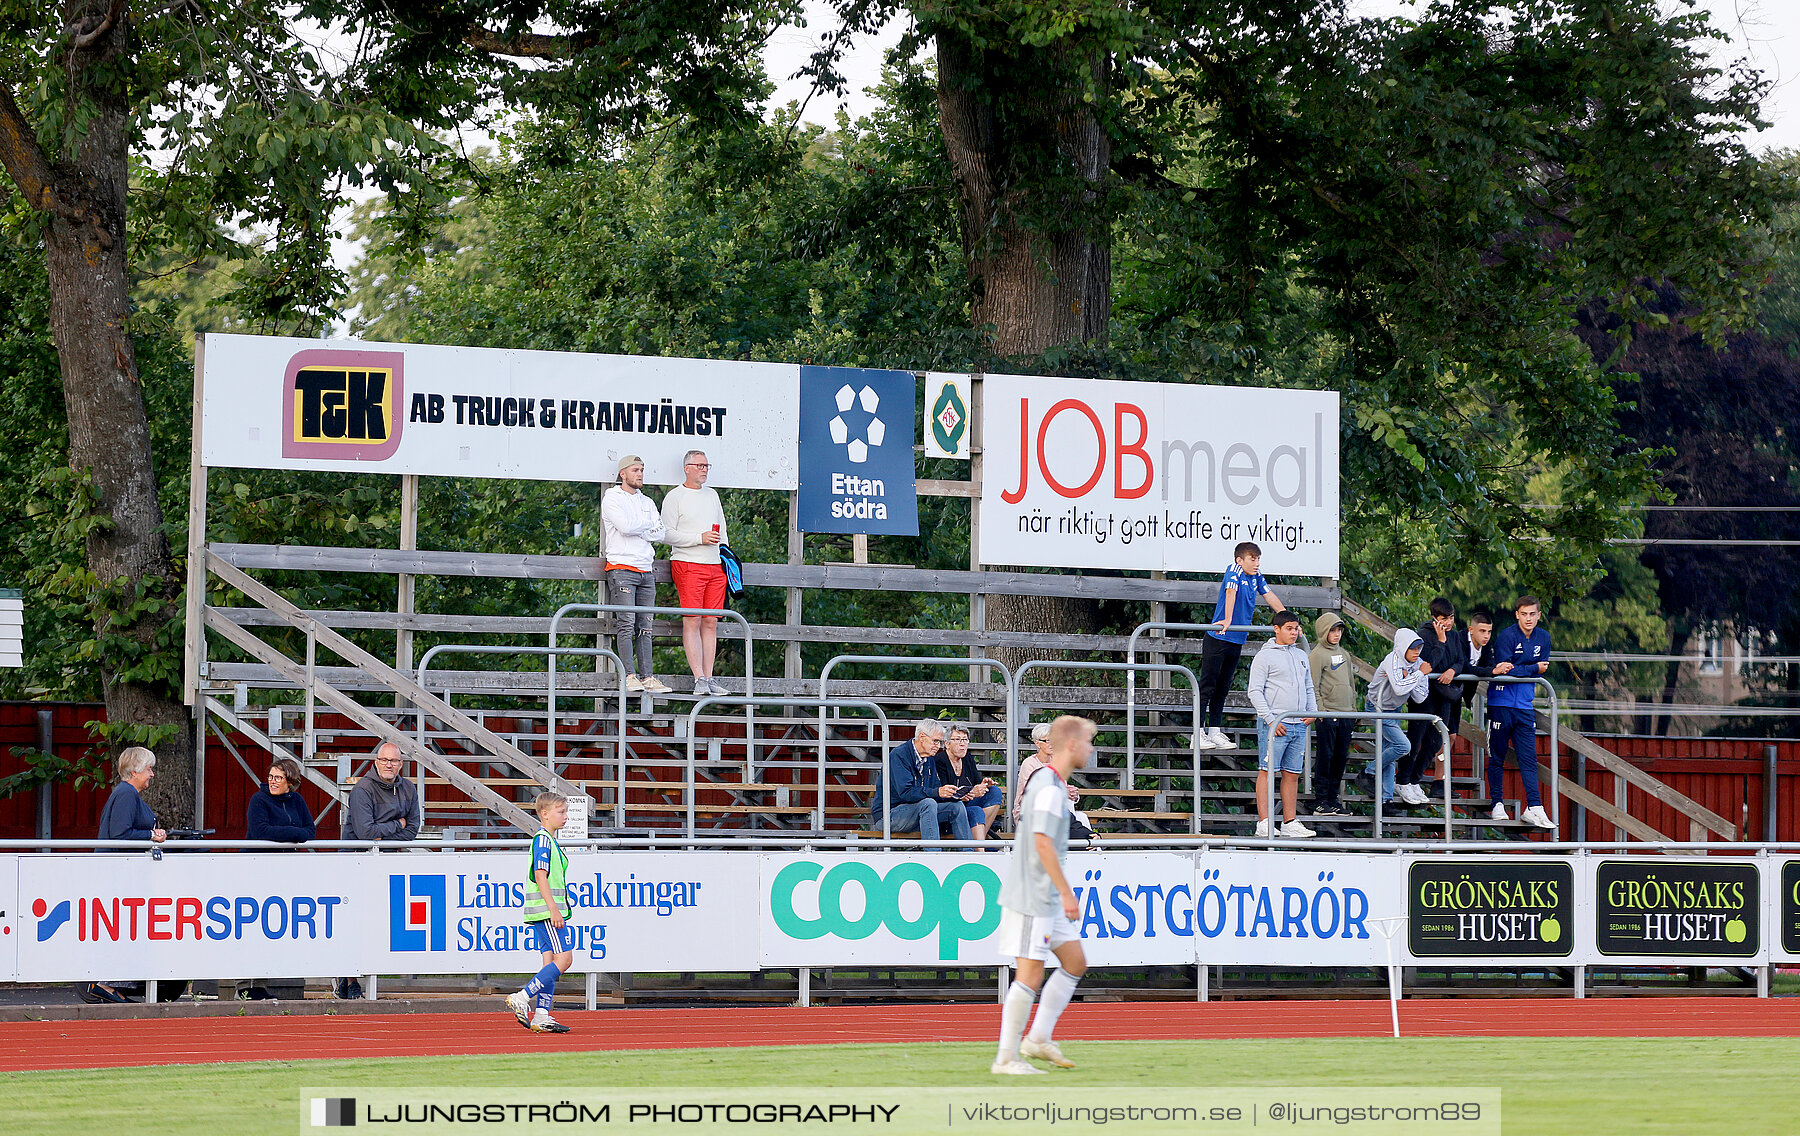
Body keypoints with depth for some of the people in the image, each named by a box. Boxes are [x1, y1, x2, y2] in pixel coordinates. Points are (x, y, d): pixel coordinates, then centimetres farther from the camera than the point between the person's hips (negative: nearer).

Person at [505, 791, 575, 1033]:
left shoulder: (549, 841, 20)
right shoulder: (543, 840, -11)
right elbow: (540, 876, -19)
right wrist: (554, 908, -23)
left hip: (549, 912, 10)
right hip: (546, 911, -10)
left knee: (551, 960, 7)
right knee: (564, 959, -13)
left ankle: (541, 1017, 6)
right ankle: (521, 999, -13)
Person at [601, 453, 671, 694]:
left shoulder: (647, 502, 19)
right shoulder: (612, 499, 0)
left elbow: (659, 533, 6)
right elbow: (626, 527, -16)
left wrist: (636, 529, -8)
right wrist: (648, 524, 1)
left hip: (646, 570, 6)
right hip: (622, 568, -6)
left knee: (644, 627, 3)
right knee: (627, 625, -12)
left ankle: (647, 676, 1)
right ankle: (630, 676, -14)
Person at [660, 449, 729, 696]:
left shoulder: (712, 495, 19)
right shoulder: (674, 497, 0)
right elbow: (668, 534, -7)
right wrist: (699, 538, -14)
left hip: (715, 565, 6)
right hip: (688, 564, -6)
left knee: (710, 623, 2)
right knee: (692, 622, -9)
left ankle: (709, 678, 3)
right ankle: (699, 679, -12)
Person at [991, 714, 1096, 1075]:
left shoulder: (1054, 783, 14)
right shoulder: (1049, 787, -17)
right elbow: (1042, 843, -24)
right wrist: (1066, 893, -23)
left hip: (1048, 899, 10)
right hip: (1031, 898, -10)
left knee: (1075, 962, 12)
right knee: (1030, 975, -7)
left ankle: (1038, 1039, 15)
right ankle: (1006, 1057, -3)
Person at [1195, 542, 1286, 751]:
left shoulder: (1256, 576, 8)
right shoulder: (1235, 571, -13)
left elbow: (1270, 596, 15)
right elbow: (1231, 592, -26)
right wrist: (1228, 620, -38)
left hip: (1237, 640, 7)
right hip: (1218, 639, -7)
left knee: (1223, 688, 11)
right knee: (1207, 686, -4)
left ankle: (1215, 732, 16)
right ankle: (1198, 735, -5)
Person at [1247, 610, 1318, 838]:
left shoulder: (1300, 655, 18)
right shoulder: (1265, 656, -2)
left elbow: (1309, 688, 26)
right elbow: (1255, 691, -7)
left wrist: (1313, 711, 8)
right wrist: (1270, 720, -14)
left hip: (1299, 725, 6)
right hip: (1274, 725, -6)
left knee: (1292, 774, 6)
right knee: (1267, 772, -7)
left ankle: (1290, 823, 9)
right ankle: (1264, 823, -10)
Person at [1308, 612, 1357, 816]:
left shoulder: (1343, 654, 16)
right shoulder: (1317, 655, -6)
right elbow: (1313, 687, -10)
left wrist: (1353, 707, 18)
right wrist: (1321, 711, -15)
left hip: (1345, 715, 7)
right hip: (1327, 715, -7)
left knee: (1341, 758, 8)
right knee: (1324, 758, -6)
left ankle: (1332, 798, 16)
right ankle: (1321, 802, -4)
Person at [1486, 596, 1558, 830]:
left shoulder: (1543, 638, 7)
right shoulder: (1506, 637, -11)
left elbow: (1542, 667, 4)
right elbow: (1503, 669, -19)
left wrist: (1516, 670, -9)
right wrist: (1533, 669, -11)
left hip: (1525, 706, 4)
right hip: (1501, 703, -4)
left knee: (1528, 758, -1)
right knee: (1497, 756, 4)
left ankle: (1533, 807, -4)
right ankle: (1497, 804, 13)